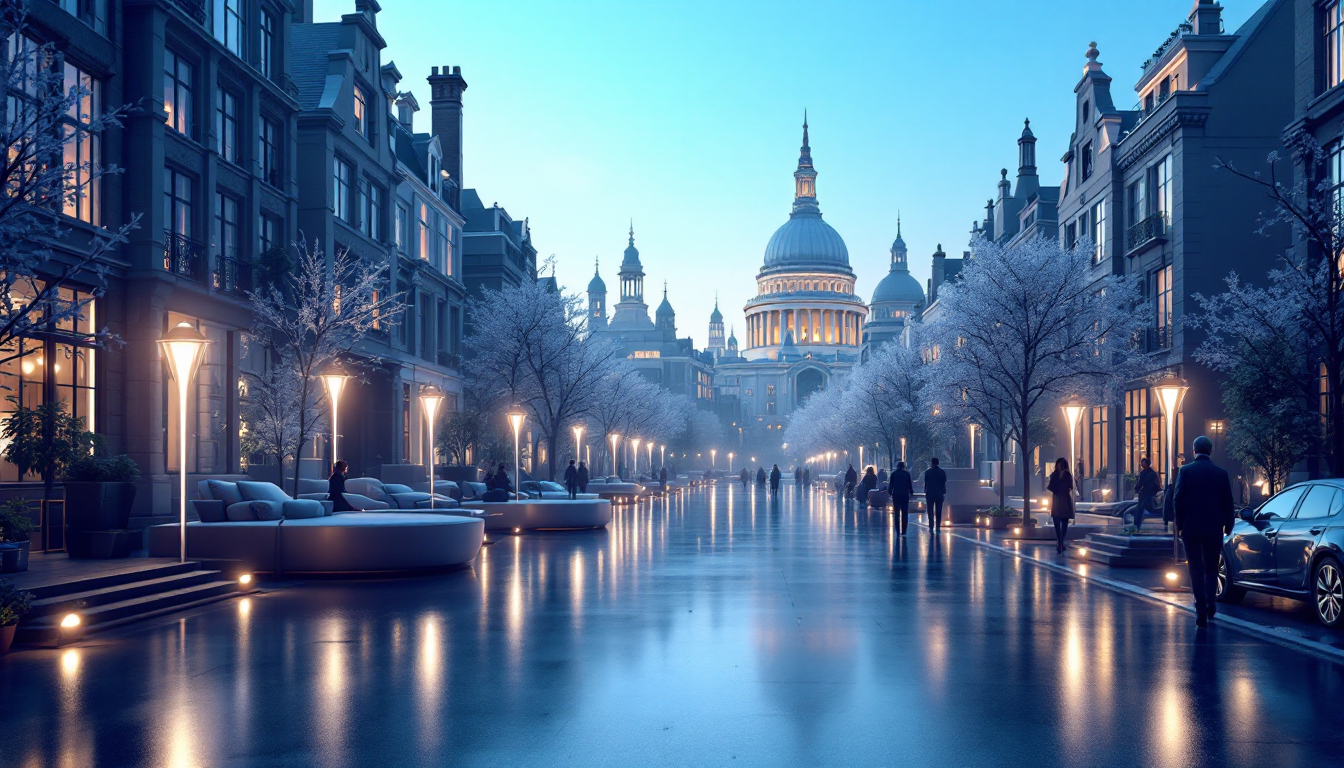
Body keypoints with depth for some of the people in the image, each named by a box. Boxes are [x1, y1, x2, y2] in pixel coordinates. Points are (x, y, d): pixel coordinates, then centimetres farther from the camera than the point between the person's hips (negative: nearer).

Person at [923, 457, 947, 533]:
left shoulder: (928, 472, -5)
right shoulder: (942, 472, 2)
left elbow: (926, 483, -3)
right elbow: (944, 483, 3)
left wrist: (925, 492, 5)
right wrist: (944, 493, 9)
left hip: (930, 494, -2)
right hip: (939, 494, 2)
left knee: (930, 511, 3)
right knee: (938, 512, 7)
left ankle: (931, 527, -2)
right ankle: (938, 527, 4)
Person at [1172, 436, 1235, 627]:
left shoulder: (1185, 471, -6)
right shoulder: (1221, 473, -1)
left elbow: (1177, 500, -7)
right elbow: (1228, 503, 3)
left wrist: (1178, 524, 3)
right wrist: (1228, 525, 15)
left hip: (1190, 527, -1)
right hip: (1214, 528, 1)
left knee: (1196, 569, 2)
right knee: (1211, 568, 17)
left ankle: (1201, 610, -5)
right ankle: (1210, 605, 10)